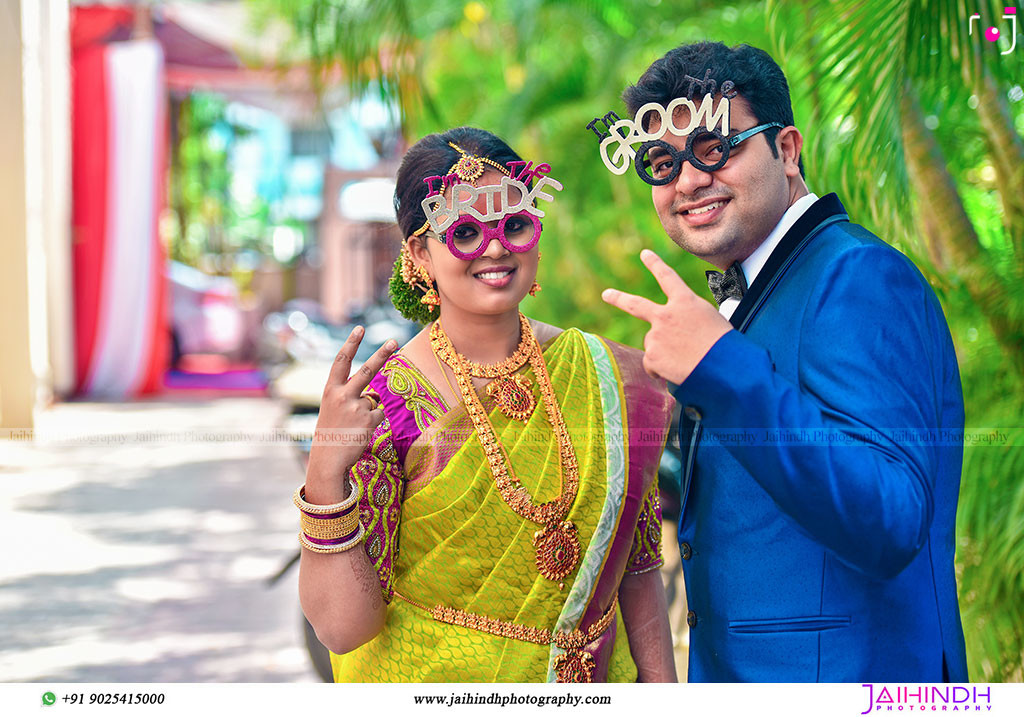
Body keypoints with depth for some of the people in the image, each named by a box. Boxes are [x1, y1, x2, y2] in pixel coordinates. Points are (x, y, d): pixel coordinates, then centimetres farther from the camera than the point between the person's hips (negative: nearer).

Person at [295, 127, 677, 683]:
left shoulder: (611, 382, -4)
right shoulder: (384, 402, -15)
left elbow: (635, 570, 4)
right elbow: (343, 627, -20)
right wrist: (325, 474, -32)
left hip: (598, 681, 4)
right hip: (432, 682, -3)